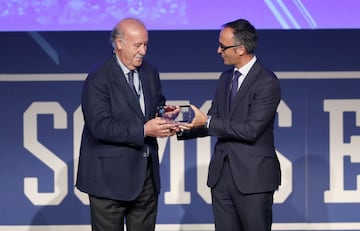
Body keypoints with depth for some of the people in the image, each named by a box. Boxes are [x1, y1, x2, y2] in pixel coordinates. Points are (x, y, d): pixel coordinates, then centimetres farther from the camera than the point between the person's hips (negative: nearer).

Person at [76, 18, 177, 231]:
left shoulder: (150, 73, 8)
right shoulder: (98, 79, -14)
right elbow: (100, 126, -22)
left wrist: (164, 122, -4)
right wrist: (143, 131, -25)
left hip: (146, 173, 7)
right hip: (110, 175, -7)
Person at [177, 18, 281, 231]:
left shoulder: (267, 82, -12)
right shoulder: (225, 78, 12)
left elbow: (251, 129, -19)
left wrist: (207, 122, -17)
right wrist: (182, 129, -2)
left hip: (253, 176, -7)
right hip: (222, 174, 7)